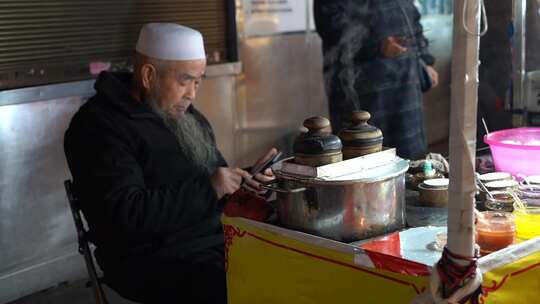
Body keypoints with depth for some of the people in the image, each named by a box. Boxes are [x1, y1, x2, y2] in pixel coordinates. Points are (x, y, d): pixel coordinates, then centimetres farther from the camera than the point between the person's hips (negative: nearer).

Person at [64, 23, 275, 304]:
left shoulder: (185, 115, 14)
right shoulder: (99, 125, -12)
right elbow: (125, 215, -22)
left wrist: (243, 179, 0)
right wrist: (208, 188, -20)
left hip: (213, 238, 8)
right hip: (151, 259, -8)